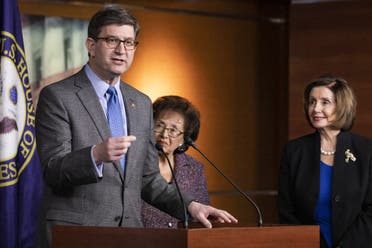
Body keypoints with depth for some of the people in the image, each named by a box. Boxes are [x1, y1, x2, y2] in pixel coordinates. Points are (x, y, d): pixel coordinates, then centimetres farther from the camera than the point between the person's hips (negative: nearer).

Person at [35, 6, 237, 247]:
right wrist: (96, 155, -30)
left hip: (129, 228, 5)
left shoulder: (142, 104, 15)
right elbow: (53, 170, -12)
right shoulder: (57, 97, -4)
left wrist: (190, 205, 3)